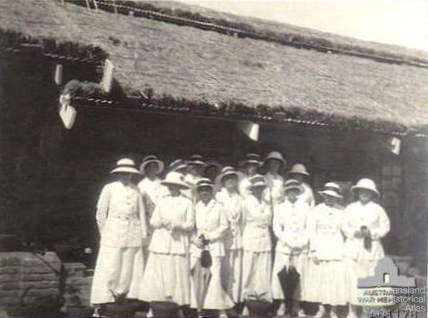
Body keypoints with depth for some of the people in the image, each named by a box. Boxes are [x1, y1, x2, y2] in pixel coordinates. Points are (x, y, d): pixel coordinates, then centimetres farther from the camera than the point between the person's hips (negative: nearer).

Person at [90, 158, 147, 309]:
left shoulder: (135, 190, 10)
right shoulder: (109, 188, 2)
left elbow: (141, 213, 12)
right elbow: (100, 213, 5)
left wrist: (143, 235, 8)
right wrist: (104, 233, 7)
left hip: (133, 236, 3)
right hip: (113, 234, -3)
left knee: (131, 270, 4)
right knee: (109, 270, -6)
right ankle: (98, 308, -2)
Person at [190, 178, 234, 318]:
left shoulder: (218, 207, 6)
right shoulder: (195, 208, 10)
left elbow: (224, 226, 3)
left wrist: (209, 237, -6)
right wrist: (195, 239, -8)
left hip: (214, 246, -2)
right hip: (197, 246, 2)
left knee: (215, 277, -10)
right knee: (197, 278, -4)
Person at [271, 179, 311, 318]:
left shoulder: (305, 207, 10)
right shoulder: (279, 207, 9)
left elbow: (309, 227, 7)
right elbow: (276, 228, 3)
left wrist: (302, 241, -6)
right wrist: (287, 241, -8)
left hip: (301, 247, 1)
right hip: (284, 246, 0)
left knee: (300, 275, -1)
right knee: (281, 275, -5)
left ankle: (296, 305, 8)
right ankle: (282, 304, 5)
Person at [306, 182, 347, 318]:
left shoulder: (341, 211, 1)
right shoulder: (318, 209, 3)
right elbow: (312, 230, 2)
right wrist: (313, 250, -4)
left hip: (336, 250, -1)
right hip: (319, 249, 1)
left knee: (336, 280, -1)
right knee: (319, 280, 4)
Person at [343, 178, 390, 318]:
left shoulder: (378, 209, 5)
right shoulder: (350, 208, 8)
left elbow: (385, 227, 3)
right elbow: (345, 226, 8)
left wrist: (371, 233, -11)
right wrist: (355, 233, -10)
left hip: (372, 248, 0)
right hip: (353, 247, 1)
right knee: (352, 279, -4)